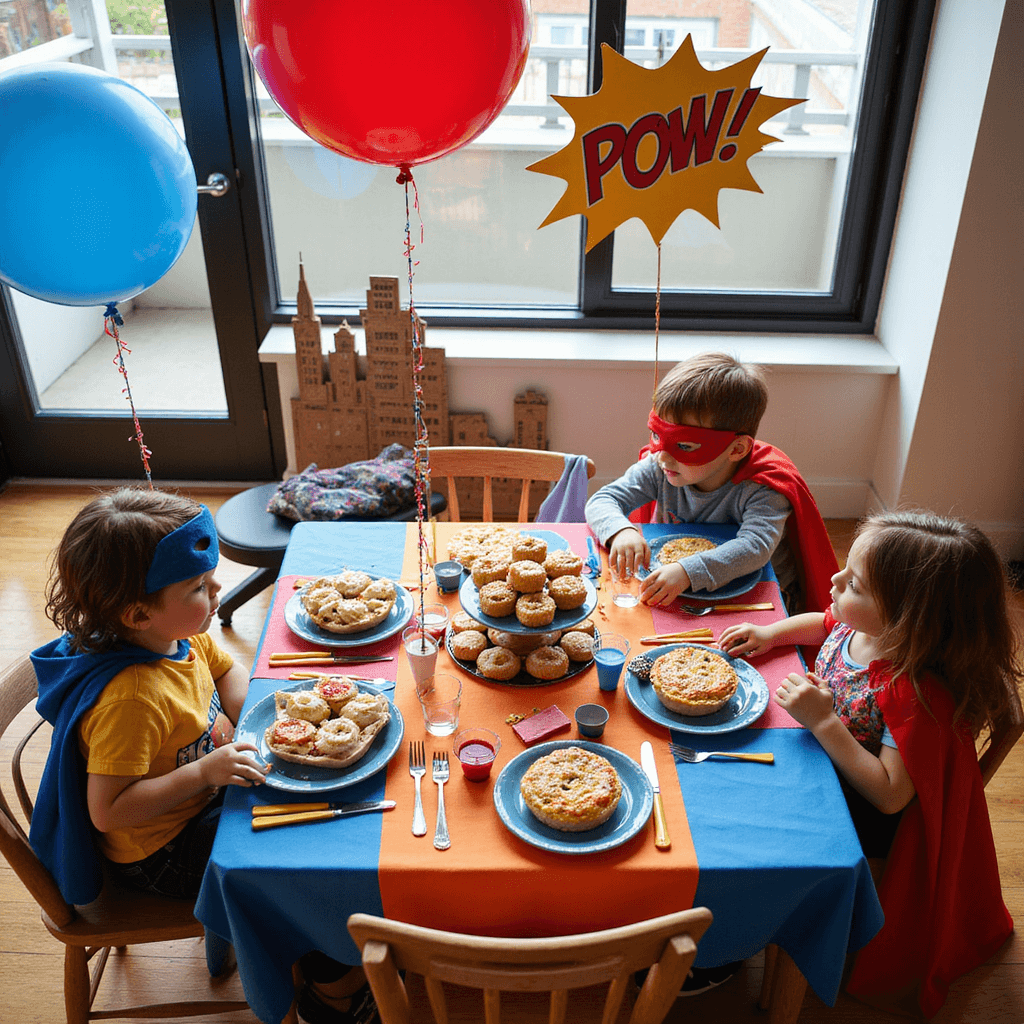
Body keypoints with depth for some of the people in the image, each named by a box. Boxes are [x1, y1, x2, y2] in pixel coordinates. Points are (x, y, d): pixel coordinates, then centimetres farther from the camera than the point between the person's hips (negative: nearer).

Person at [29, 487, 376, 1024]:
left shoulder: (179, 635, -11)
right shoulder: (130, 700, -38)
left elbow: (227, 669, 10)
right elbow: (107, 810, -32)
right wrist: (203, 772, -34)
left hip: (211, 783, 9)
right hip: (162, 852, -9)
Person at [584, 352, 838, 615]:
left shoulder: (760, 490, -23)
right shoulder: (659, 468, -11)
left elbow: (755, 547, -39)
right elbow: (601, 502, -11)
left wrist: (688, 572, -54)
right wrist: (622, 531, -36)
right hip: (674, 594, 0)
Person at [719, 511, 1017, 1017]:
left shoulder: (918, 694, -38)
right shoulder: (856, 624, -15)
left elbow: (891, 795, -34)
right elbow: (822, 622, 11)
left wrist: (824, 723, -38)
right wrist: (769, 634, -4)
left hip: (869, 819, -8)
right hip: (826, 766, 8)